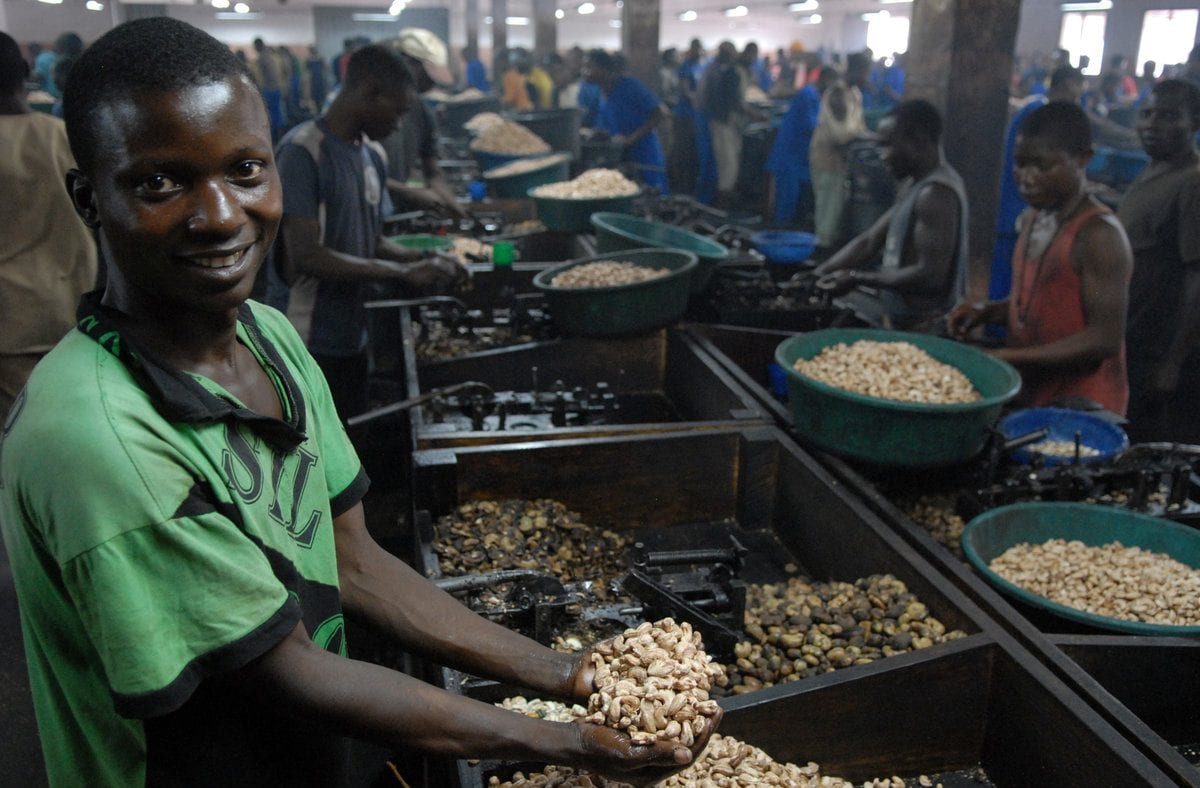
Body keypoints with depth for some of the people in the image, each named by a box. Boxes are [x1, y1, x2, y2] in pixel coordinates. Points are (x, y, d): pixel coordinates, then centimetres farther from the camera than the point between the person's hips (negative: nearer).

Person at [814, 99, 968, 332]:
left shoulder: (936, 194, -19)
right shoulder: (912, 185, 11)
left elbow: (930, 276, -24)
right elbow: (869, 242, 12)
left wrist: (857, 278, -19)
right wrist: (816, 275, 1)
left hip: (921, 326, -9)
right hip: (896, 312, 9)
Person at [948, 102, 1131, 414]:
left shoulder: (1099, 235, -16)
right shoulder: (1032, 220, 9)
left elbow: (1105, 339, -20)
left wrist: (1008, 357, -23)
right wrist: (986, 311, 3)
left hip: (1079, 404, -7)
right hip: (1026, 394, 7)